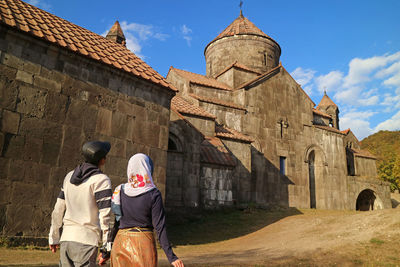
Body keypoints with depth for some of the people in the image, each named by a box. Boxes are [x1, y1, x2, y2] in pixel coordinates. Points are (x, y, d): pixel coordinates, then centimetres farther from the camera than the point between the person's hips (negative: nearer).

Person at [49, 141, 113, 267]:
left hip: (66, 238, 7)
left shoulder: (70, 176, 10)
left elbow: (58, 209, 15)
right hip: (86, 240, -6)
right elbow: (105, 215, -14)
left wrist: (54, 237, 23)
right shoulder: (102, 180, -10)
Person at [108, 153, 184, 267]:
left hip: (120, 242, 3)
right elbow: (160, 227, -13)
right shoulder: (153, 194, -11)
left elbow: (115, 223, 4)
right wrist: (171, 257, -8)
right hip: (144, 243, -3)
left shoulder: (119, 191, -1)